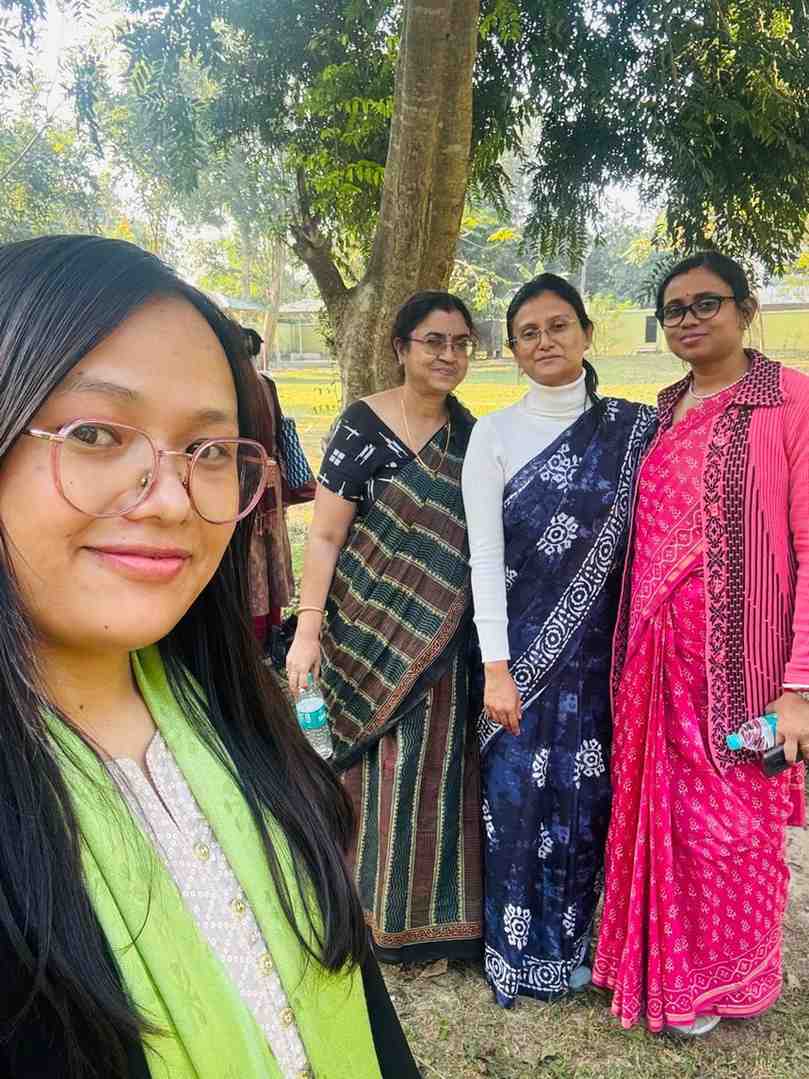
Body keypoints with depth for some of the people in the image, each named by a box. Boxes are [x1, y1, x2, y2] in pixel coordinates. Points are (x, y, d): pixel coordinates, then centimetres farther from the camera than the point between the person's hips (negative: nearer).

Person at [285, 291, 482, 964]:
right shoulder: (365, 426, -8)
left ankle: (437, 913, 29)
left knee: (440, 771, 11)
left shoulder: (471, 435, 8)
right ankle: (377, 914, 23)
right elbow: (325, 535, -8)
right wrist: (308, 629, -15)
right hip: (374, 633, -4)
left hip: (446, 639, 5)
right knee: (381, 770, 3)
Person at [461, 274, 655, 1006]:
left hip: (601, 648, 2)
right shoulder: (494, 433, -3)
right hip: (522, 643, -1)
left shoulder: (635, 428, 2)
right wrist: (496, 666, -12)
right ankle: (521, 951, 27)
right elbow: (485, 556, -8)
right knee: (519, 791, 5)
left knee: (588, 792, 10)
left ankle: (571, 938, 33)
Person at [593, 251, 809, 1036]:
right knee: (658, 811, 15)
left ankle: (716, 979, 35)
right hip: (656, 655, 6)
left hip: (737, 659, -5)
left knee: (729, 820, 10)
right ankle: (663, 962, 39)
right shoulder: (664, 414, 10)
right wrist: (634, 648, 11)